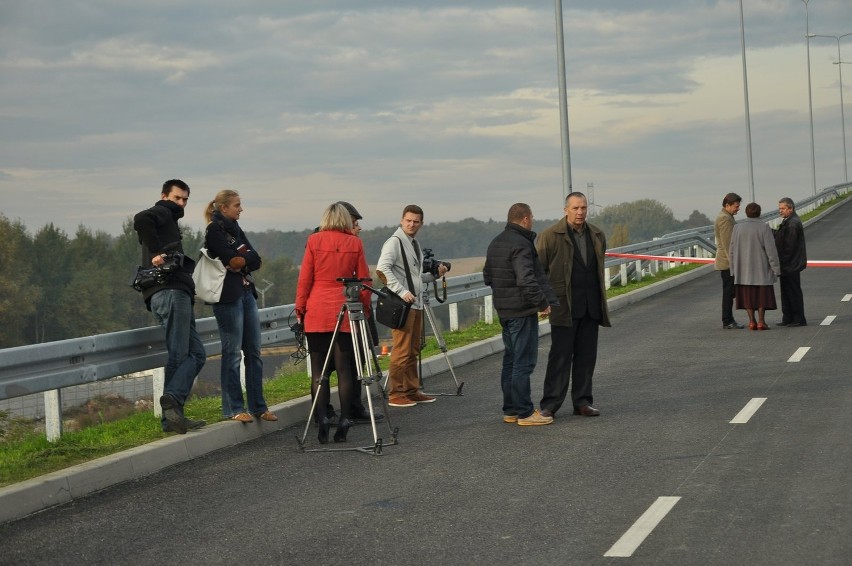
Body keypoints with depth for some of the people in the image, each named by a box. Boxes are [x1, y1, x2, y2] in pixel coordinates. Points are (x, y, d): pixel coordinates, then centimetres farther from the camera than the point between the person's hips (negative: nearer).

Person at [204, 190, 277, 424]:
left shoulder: (235, 229, 18)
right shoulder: (214, 230, -6)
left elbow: (255, 260, 8)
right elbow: (230, 259, -17)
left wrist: (242, 259, -9)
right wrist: (246, 255, -1)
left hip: (247, 292, 8)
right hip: (228, 295, -8)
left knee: (253, 351, 8)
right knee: (233, 352, -6)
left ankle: (258, 406, 13)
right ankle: (233, 409, -1)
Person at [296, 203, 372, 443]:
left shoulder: (314, 240, 2)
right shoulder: (355, 243, 4)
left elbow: (305, 278, 1)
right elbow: (364, 280, 5)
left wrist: (300, 308, 8)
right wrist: (365, 309, 13)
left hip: (316, 312, -1)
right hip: (345, 312, 1)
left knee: (318, 368, 3)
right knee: (344, 368, 3)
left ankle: (322, 417, -7)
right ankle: (344, 421, 0)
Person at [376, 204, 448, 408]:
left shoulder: (415, 244, 20)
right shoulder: (394, 242, -8)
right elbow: (382, 269, -21)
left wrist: (435, 274, 11)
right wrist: (401, 291, -26)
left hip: (416, 304, 9)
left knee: (413, 351, 13)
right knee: (401, 350, -9)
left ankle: (412, 391, 19)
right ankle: (396, 394, -5)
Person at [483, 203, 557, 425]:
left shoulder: (496, 243, 13)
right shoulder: (521, 245, -18)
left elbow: (487, 276, 21)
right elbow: (526, 279, -27)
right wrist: (542, 302, -19)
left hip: (504, 309, 10)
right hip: (522, 310, -10)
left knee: (511, 359, 16)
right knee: (524, 362, -6)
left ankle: (510, 410, 22)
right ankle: (525, 413, -3)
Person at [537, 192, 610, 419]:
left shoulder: (597, 235, 11)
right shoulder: (550, 236, -6)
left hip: (591, 306, 5)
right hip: (564, 306, -5)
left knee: (586, 355, 8)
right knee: (560, 356, -5)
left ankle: (582, 402, 16)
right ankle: (549, 405, -1)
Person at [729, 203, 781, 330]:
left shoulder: (737, 228, 0)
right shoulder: (764, 227, -10)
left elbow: (732, 251, 3)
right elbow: (770, 249, -13)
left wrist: (734, 269, 12)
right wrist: (775, 268, -7)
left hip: (743, 269, 3)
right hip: (761, 268, -3)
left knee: (748, 296, 8)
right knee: (762, 295, 6)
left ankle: (752, 321, 6)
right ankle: (761, 321, 2)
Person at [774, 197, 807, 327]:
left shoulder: (793, 224, -18)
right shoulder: (787, 222, 15)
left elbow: (789, 246, -21)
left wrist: (783, 263, -19)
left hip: (791, 265, -10)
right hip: (787, 265, 10)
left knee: (794, 292, -4)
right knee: (786, 292, 14)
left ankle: (799, 319, 1)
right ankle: (788, 319, 20)